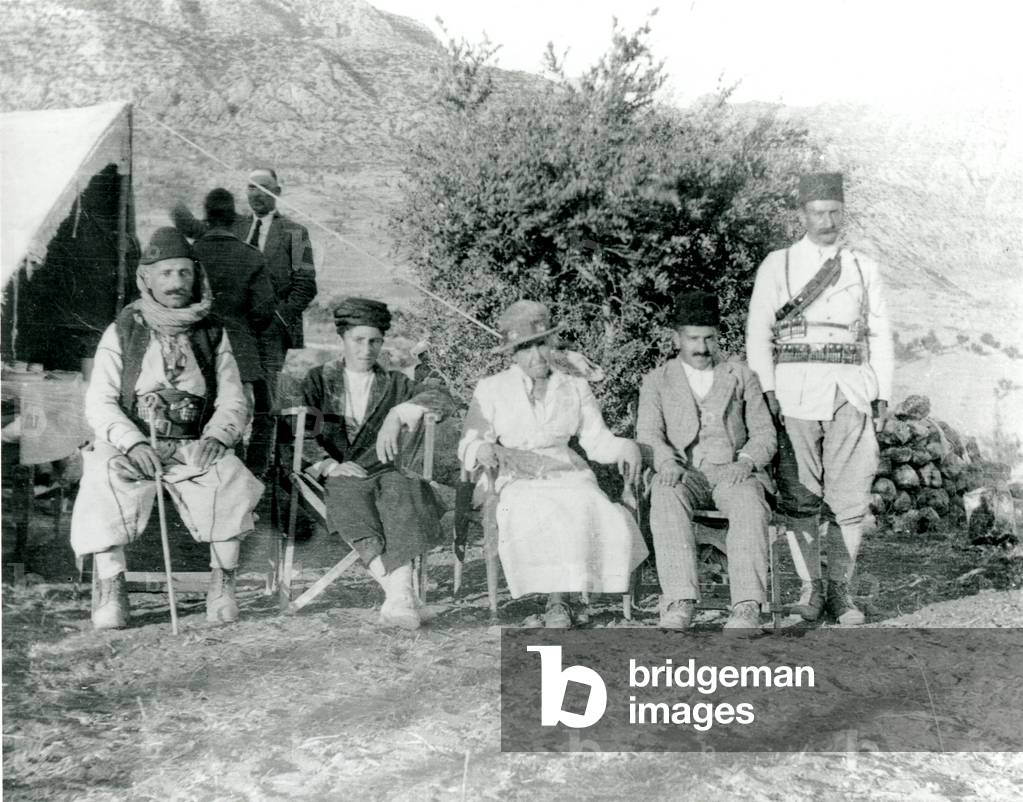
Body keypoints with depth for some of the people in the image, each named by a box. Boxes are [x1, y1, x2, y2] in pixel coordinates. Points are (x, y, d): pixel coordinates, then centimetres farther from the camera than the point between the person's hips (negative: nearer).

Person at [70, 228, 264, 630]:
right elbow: (99, 404, -2)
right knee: (105, 482, -34)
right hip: (129, 445, -1)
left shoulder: (213, 335, 11)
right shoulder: (121, 332, 6)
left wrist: (216, 436, -15)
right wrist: (133, 443, -20)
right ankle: (110, 587, -27)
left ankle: (223, 582, -20)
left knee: (232, 479, -30)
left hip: (195, 447, 1)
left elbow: (234, 401, 7)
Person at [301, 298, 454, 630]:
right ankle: (401, 594, -49)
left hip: (383, 471, 1)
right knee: (351, 495, -37)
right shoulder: (319, 381, 17)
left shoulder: (394, 384, 20)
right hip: (338, 476, -1)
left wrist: (397, 416, -13)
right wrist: (330, 464, -12)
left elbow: (442, 398, 3)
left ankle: (398, 597, -52)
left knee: (399, 496, -35)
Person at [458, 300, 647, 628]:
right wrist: (483, 450, -20)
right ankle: (556, 601, -24)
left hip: (570, 476, 2)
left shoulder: (575, 388, 14)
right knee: (549, 525, -36)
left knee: (603, 520, -30)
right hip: (520, 482, -2)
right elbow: (468, 445, 5)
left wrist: (627, 448, -13)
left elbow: (599, 442, 9)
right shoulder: (491, 390, 8)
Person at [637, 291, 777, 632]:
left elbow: (765, 434, 13)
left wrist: (746, 462, -10)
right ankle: (679, 602, -43)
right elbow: (648, 434, 4)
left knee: (750, 507, -35)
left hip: (731, 471, 1)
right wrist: (666, 461, -19)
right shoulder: (656, 381, 18)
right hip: (683, 474, 0)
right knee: (666, 501, -36)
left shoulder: (742, 377, 20)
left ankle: (747, 605, -43)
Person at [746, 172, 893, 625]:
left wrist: (882, 393, 6)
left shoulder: (864, 268, 15)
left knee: (849, 495, -1)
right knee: (799, 496, -2)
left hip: (851, 391, 2)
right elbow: (758, 332, 3)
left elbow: (880, 334, 15)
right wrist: (767, 390, -7)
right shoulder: (777, 265, 8)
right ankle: (810, 587, 9)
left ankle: (841, 590, 8)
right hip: (797, 389, -2)